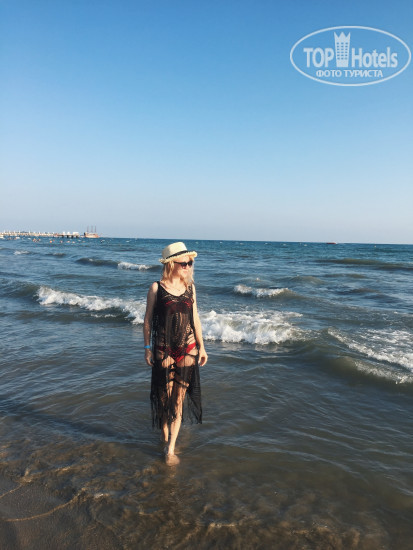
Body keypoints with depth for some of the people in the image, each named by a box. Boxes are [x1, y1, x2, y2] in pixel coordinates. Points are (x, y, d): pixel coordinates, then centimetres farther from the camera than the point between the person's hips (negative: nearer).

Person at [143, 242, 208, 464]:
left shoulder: (190, 288, 5)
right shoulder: (156, 289, -6)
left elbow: (195, 318, 11)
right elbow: (148, 320, -1)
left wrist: (201, 346, 11)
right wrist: (147, 348, -3)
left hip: (188, 349, 3)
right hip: (163, 350, -2)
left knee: (179, 398, 3)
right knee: (164, 395, 10)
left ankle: (170, 449, 12)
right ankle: (164, 434, 36)